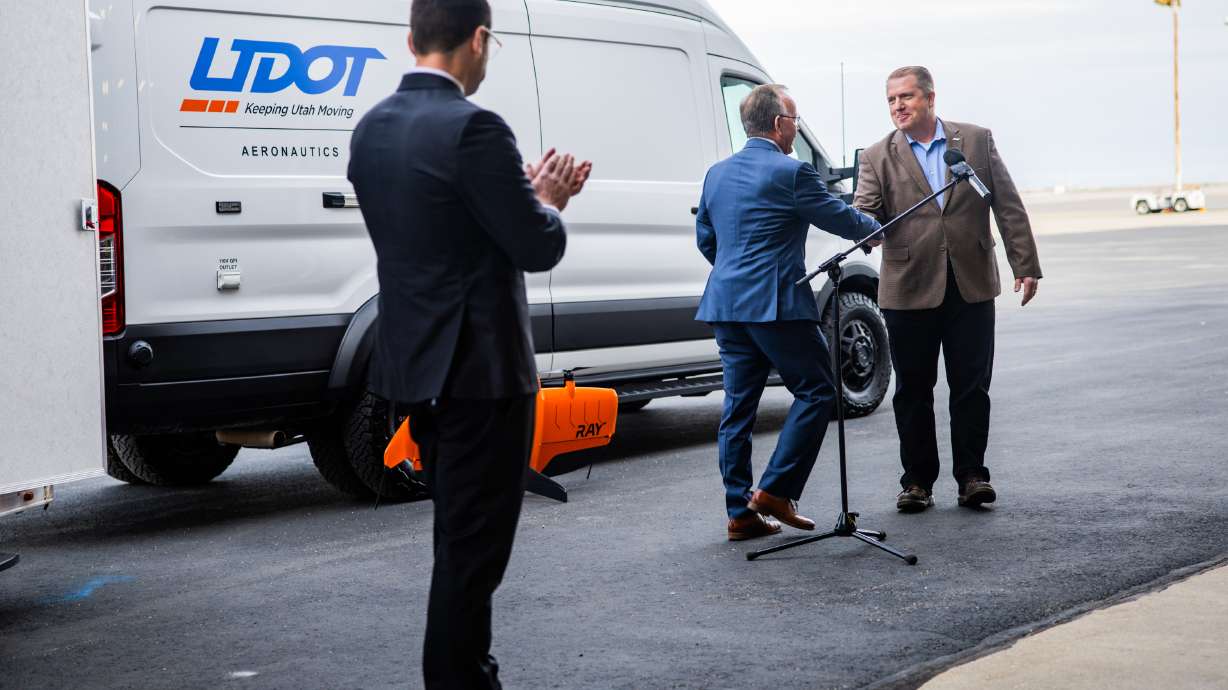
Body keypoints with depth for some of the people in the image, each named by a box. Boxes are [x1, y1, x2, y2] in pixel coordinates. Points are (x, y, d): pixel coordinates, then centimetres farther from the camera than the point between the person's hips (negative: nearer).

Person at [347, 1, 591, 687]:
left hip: (416, 366, 9)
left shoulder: (373, 129, 8)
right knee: (474, 545, 1)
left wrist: (526, 192, 14)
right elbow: (539, 248, -16)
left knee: (459, 535, 21)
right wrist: (547, 202, 4)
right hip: (480, 368, -9)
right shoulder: (473, 128, -19)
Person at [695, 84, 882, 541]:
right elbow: (838, 217, 0)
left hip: (726, 303, 8)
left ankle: (740, 513, 10)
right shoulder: (790, 173, -10)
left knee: (738, 405, 9)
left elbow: (705, 238, 22)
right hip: (776, 305, -8)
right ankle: (776, 491, -1)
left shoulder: (718, 174, 13)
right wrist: (876, 229, 20)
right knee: (816, 392, 4)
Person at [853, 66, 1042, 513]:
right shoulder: (878, 158, 4)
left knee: (971, 387, 4)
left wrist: (1025, 266, 0)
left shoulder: (977, 141, 5)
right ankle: (917, 480, 15)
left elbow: (1008, 207, 5)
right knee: (913, 391, 6)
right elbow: (864, 212, -7)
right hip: (910, 291, 0)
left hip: (971, 287, 0)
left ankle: (971, 476, 14)